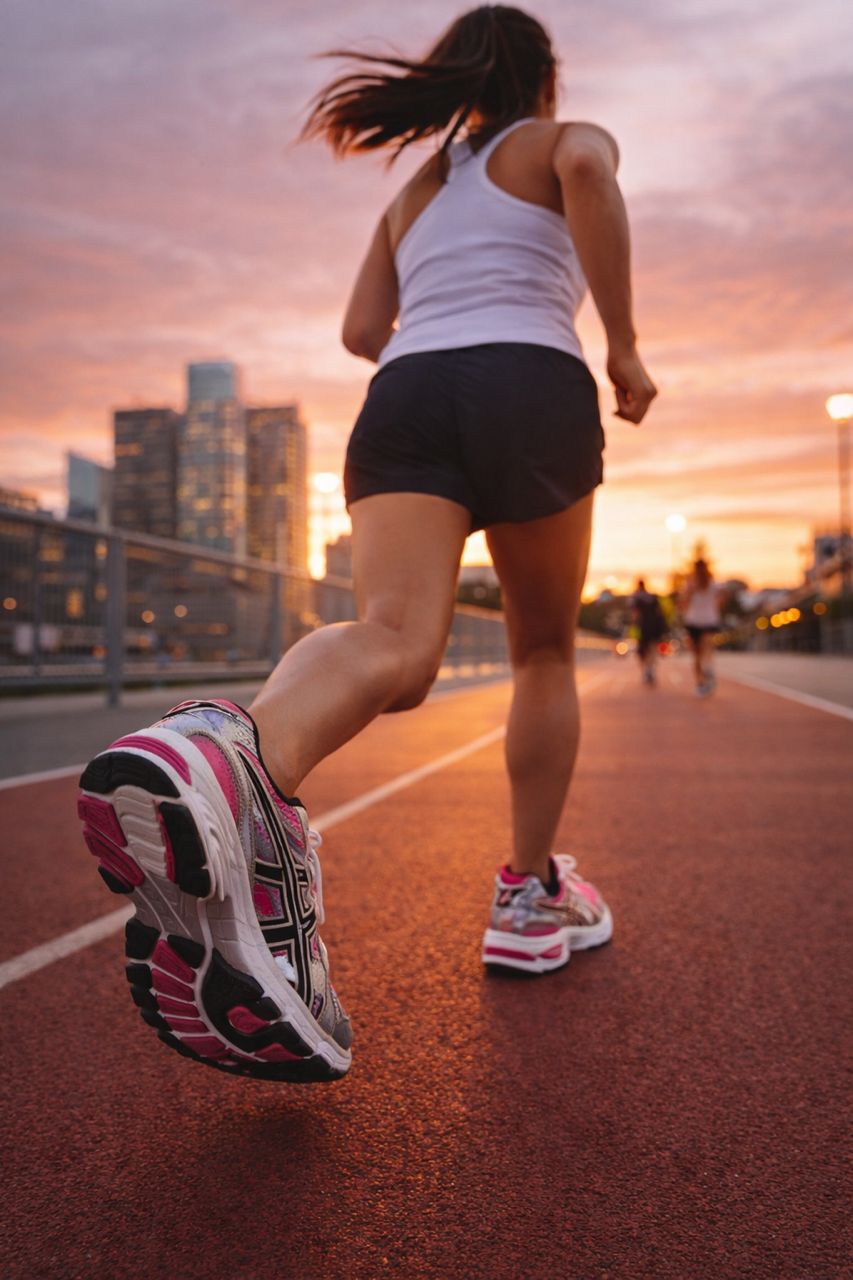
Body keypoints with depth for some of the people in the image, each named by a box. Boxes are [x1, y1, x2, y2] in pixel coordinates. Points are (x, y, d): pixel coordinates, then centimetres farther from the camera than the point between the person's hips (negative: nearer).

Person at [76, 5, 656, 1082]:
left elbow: (363, 331, 25)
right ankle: (530, 900, 13)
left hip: (404, 398, 3)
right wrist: (622, 343, -3)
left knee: (392, 641, -21)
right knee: (545, 651, 13)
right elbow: (587, 167, -6)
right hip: (532, 388, -2)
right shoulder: (569, 141, 21)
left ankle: (232, 751, -55)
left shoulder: (412, 188, 34)